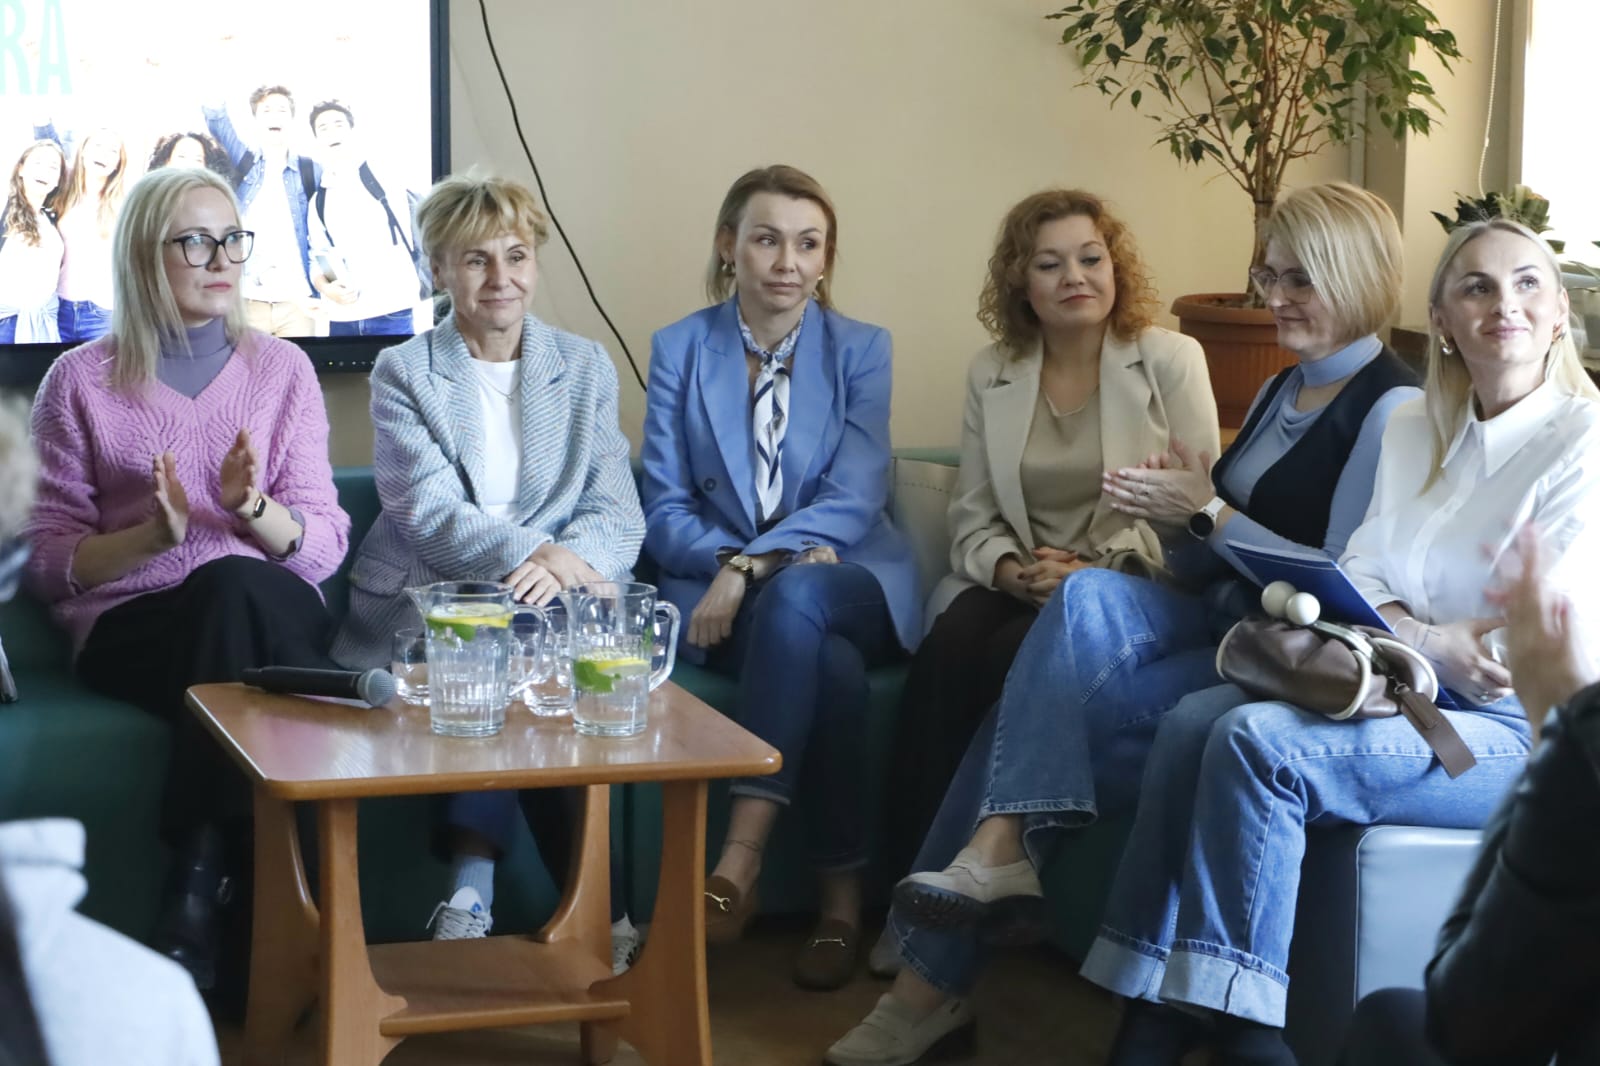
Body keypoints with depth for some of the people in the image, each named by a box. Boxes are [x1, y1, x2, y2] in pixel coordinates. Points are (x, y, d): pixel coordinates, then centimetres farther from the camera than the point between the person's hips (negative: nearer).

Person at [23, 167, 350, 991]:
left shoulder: (283, 371, 13)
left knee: (234, 584, -35)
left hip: (271, 615, 1)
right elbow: (50, 561, 3)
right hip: (131, 629, -1)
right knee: (226, 584, -36)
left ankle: (199, 894, -30)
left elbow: (325, 547, 7)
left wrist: (255, 509, -14)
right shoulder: (81, 381, 7)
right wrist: (153, 535, -15)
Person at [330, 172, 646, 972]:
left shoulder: (587, 369, 15)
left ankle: (473, 887, -28)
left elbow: (618, 513, 4)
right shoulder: (402, 374, 7)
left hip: (546, 603, 2)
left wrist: (563, 560, -21)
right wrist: (542, 557, -26)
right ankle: (598, 906, -33)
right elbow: (430, 512, -8)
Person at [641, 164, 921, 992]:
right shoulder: (679, 349, 8)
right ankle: (841, 893, -27)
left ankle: (740, 859, -43)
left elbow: (854, 498, -7)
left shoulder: (861, 350, 6)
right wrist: (730, 563, -20)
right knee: (829, 666, -35)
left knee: (796, 596, -38)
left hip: (850, 584, 0)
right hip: (724, 589, 0)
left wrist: (757, 567, -23)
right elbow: (665, 509, 2)